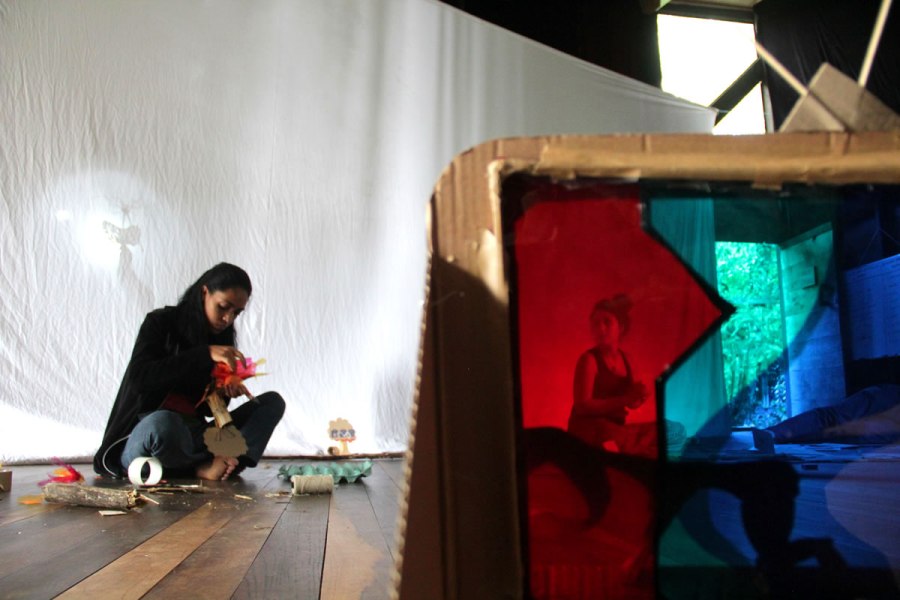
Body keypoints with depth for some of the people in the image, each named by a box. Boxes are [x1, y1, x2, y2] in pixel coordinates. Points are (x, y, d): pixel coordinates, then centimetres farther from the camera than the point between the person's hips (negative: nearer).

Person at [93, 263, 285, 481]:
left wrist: (223, 392, -12)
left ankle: (211, 467, -31)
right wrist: (204, 354, -25)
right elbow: (139, 378, -20)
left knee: (272, 402, -9)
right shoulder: (160, 322, -3)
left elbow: (207, 408, 12)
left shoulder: (221, 338, 11)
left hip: (190, 436, 6)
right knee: (164, 423, -43)